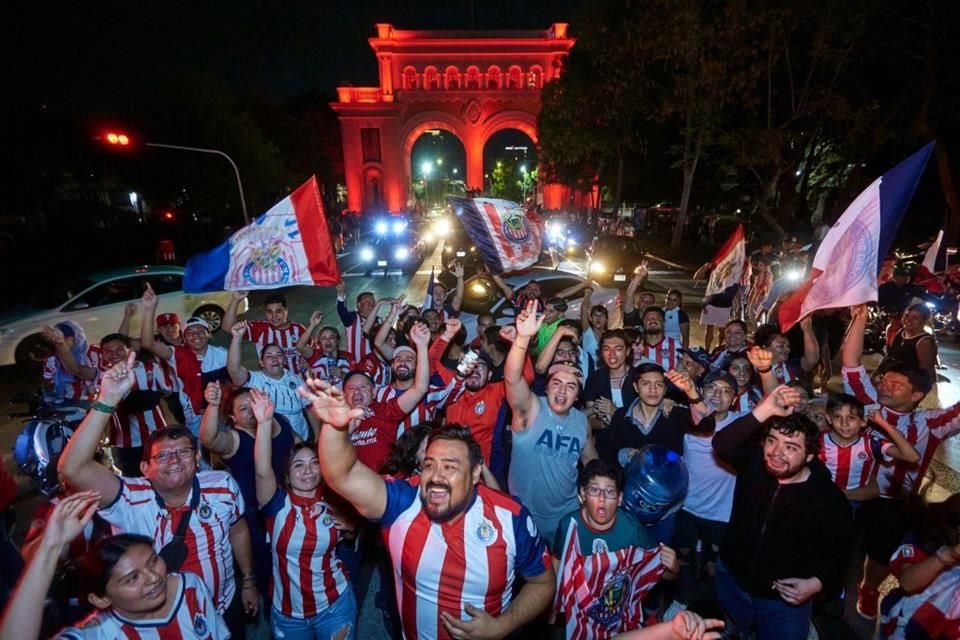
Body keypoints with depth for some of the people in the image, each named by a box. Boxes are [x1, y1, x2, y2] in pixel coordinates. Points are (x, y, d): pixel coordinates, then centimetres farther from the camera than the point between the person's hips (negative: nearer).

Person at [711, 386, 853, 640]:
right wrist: (764, 412, -42)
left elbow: (839, 550, -7)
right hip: (731, 580, 2)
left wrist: (817, 583, -22)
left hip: (785, 600, -2)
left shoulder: (830, 499, -17)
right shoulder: (753, 462, -14)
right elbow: (721, 444, -33)